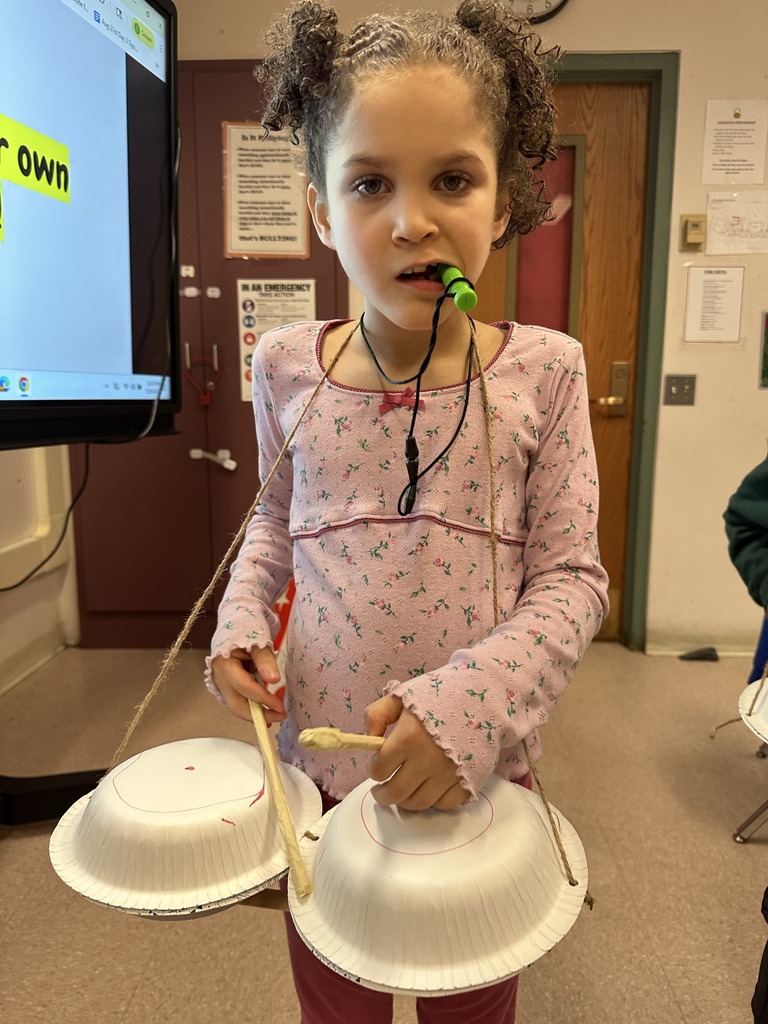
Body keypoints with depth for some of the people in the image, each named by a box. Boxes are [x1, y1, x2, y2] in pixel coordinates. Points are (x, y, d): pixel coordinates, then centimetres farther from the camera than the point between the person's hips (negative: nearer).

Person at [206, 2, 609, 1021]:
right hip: (319, 760, 2)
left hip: (478, 772, -1)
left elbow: (572, 578, -10)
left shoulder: (541, 372, -12)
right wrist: (241, 621, -7)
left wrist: (473, 699, -25)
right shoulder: (287, 368, -6)